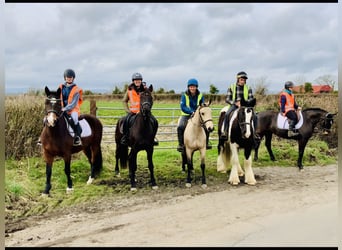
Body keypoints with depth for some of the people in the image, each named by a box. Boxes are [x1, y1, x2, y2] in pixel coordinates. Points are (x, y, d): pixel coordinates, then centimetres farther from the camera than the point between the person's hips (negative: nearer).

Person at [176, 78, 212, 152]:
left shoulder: (200, 95, 0)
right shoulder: (184, 95, -8)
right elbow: (183, 107, -16)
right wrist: (191, 112, -30)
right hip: (186, 115, -2)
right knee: (180, 127, -27)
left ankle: (206, 143, 5)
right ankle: (181, 144, -12)